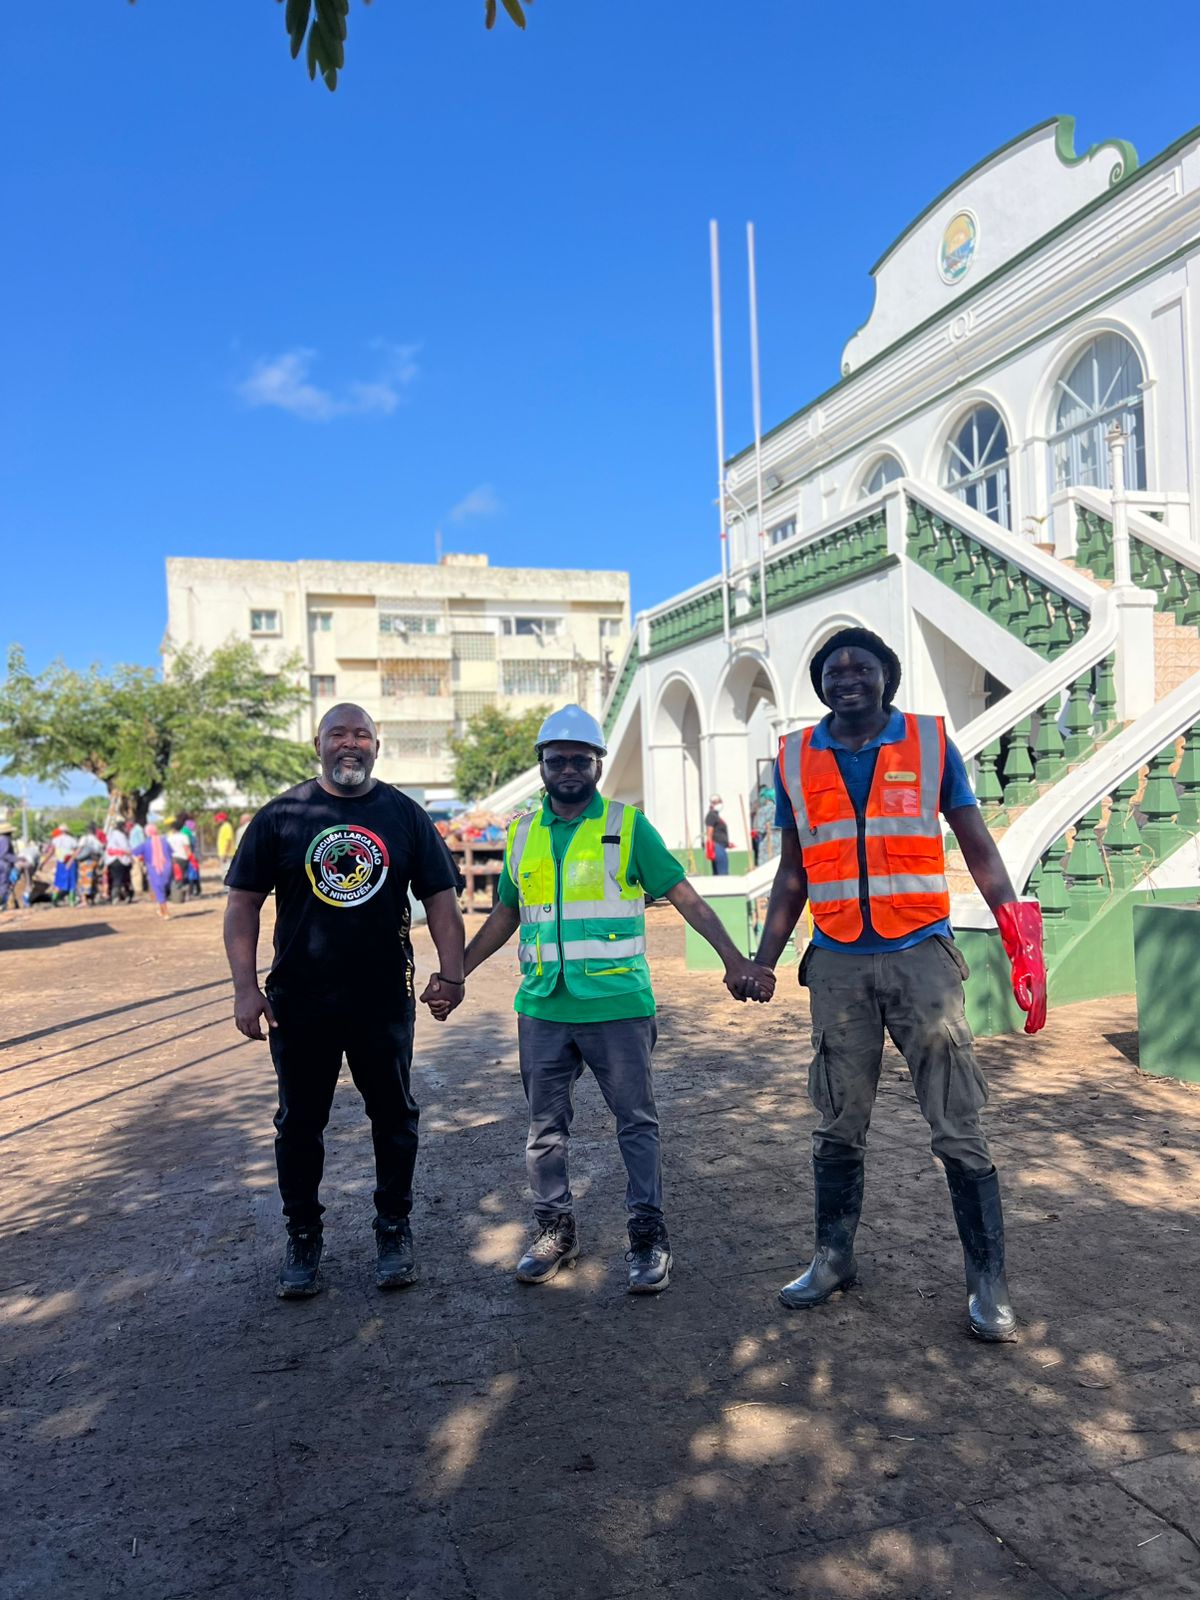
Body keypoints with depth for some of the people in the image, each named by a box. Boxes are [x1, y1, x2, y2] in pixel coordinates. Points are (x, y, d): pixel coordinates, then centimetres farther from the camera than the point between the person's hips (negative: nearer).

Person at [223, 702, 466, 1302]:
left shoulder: (405, 814, 3)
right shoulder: (281, 816, 0)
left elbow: (440, 895, 3)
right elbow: (243, 902, 1)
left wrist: (451, 971, -8)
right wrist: (245, 987, -7)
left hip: (384, 999, 1)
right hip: (299, 1001, 0)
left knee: (394, 1117, 10)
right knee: (299, 1122, 11)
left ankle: (394, 1230, 28)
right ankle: (303, 1236, 29)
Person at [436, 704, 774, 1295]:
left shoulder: (627, 826, -2)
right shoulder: (523, 836, 9)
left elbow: (685, 897, -6)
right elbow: (505, 916, 18)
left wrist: (735, 961, -16)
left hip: (617, 1006, -3)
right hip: (541, 1009, 4)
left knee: (636, 1122, 5)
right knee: (545, 1126, 12)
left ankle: (648, 1236, 18)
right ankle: (554, 1229, 28)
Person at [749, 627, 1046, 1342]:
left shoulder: (931, 743, 0)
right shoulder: (797, 760, 5)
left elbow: (980, 850, 3)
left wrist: (1023, 940, -7)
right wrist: (763, 961, 6)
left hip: (922, 956, -2)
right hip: (838, 965, 2)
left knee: (960, 1128, 1)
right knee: (838, 1128, 11)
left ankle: (989, 1281, 15)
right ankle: (834, 1258, 27)